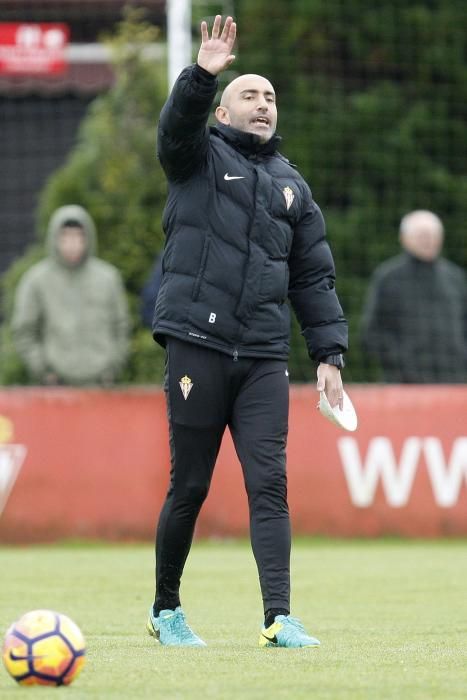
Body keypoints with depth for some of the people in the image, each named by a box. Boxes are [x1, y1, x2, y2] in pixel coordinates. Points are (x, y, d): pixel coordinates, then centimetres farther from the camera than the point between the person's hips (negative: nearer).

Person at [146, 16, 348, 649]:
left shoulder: (292, 186, 19)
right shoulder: (200, 158, 8)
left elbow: (314, 276, 18)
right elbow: (177, 125, -16)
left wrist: (329, 353, 10)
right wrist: (203, 75, -33)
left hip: (265, 358, 3)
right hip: (197, 345, -3)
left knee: (269, 484, -8)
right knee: (189, 486, 2)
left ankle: (279, 618, -15)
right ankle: (166, 608, 20)